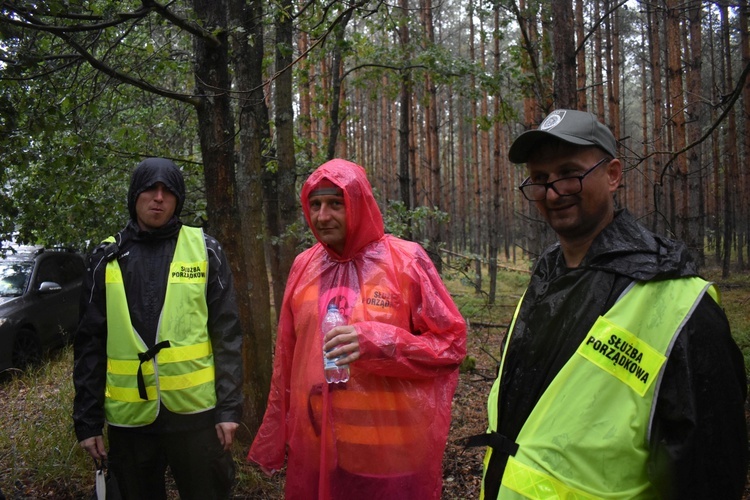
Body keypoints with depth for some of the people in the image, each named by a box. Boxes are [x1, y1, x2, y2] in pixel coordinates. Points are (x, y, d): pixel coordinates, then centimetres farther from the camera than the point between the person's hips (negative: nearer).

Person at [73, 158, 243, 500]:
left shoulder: (205, 251, -1)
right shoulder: (107, 258, 4)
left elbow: (226, 335, -2)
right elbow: (90, 344, 5)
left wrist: (229, 407, -7)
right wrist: (88, 420, 2)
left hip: (195, 412, -2)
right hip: (129, 418, 2)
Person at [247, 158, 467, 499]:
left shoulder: (406, 260, -8)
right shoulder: (304, 266, 5)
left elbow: (451, 343, -7)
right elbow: (287, 357, 9)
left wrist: (377, 343, -21)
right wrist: (275, 436, 11)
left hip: (390, 448, -3)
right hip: (314, 445, 4)